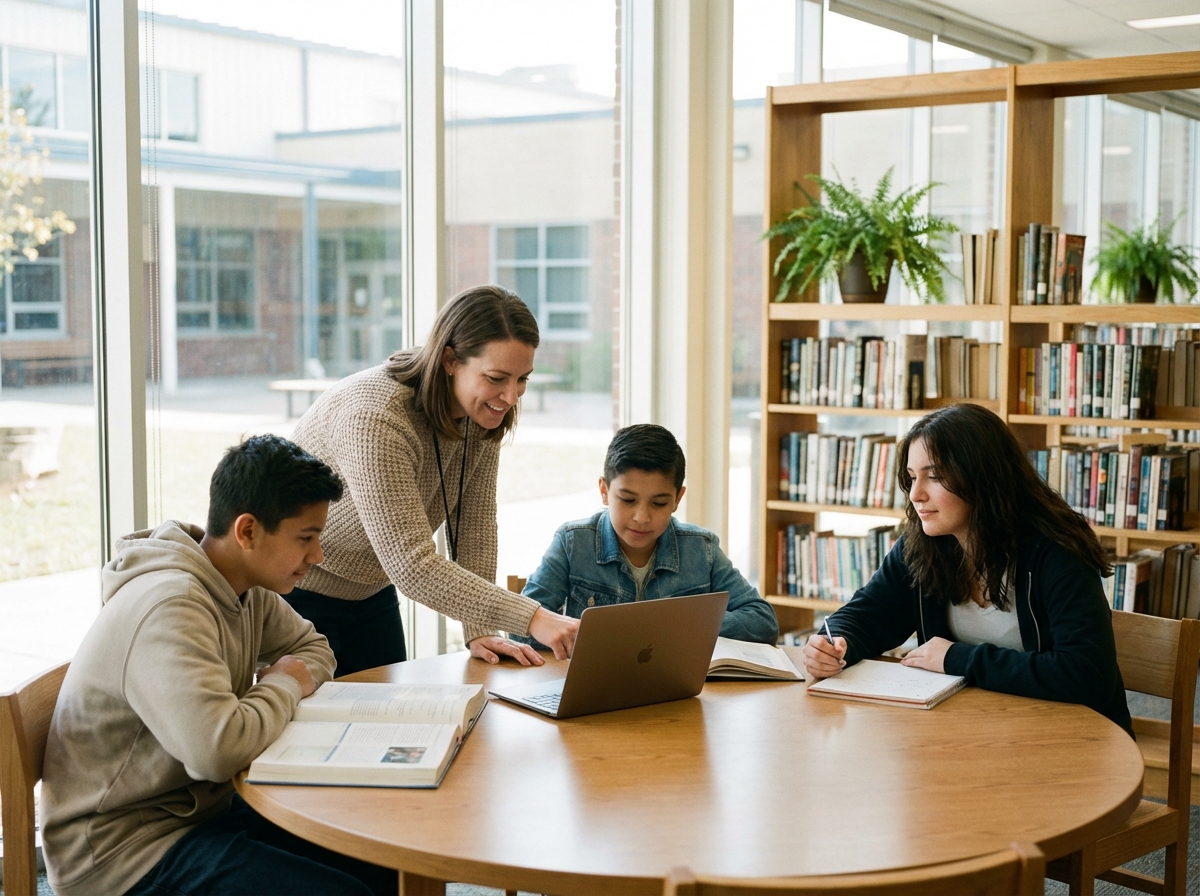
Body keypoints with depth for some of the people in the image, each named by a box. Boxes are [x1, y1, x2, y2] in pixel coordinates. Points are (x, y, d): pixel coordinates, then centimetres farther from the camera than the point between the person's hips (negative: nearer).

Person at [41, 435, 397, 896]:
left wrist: (298, 673, -5)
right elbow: (218, 749, -38)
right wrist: (284, 685, -18)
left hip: (204, 806, 9)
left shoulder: (247, 588, 2)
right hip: (123, 846, -9)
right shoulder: (169, 607, -26)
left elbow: (313, 647, 20)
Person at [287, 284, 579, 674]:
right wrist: (531, 618, -42)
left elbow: (474, 525, -7)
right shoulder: (374, 419, -34)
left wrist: (479, 631, -16)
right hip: (298, 595, -7)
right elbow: (411, 564, -38)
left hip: (372, 595, 7)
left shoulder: (483, 412, -10)